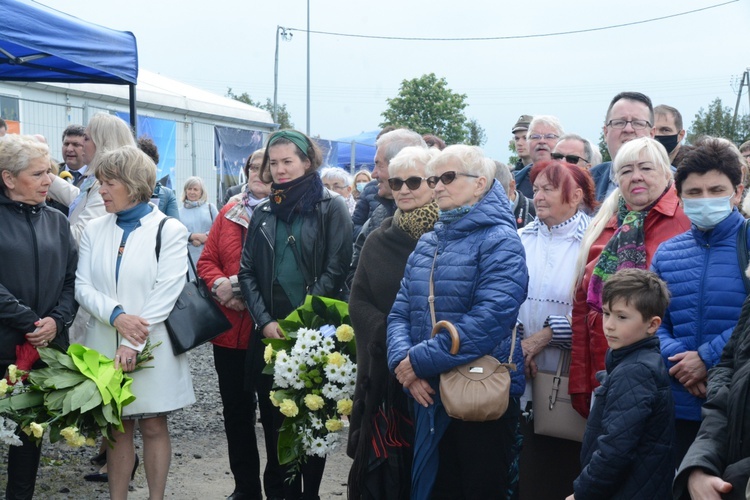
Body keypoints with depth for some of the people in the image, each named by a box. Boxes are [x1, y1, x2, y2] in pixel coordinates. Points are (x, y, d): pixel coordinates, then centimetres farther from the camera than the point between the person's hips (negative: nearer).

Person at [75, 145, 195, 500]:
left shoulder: (169, 230, -4)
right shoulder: (94, 230, 8)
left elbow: (166, 294, -12)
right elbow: (83, 287, 1)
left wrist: (131, 344, -18)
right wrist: (117, 316, -18)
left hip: (151, 347, -3)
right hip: (105, 344, 3)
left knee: (153, 427, 5)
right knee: (117, 428, 10)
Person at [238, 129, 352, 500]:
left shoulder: (331, 208, -1)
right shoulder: (263, 213, 13)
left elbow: (335, 270, -8)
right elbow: (247, 272, 9)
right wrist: (265, 321, -5)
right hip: (269, 334, 4)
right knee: (274, 421, 7)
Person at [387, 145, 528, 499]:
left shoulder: (499, 241, -11)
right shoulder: (427, 242, 12)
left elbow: (488, 321, -23)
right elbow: (400, 313, 7)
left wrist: (421, 360, -20)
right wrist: (403, 361, -13)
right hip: (429, 395, 6)